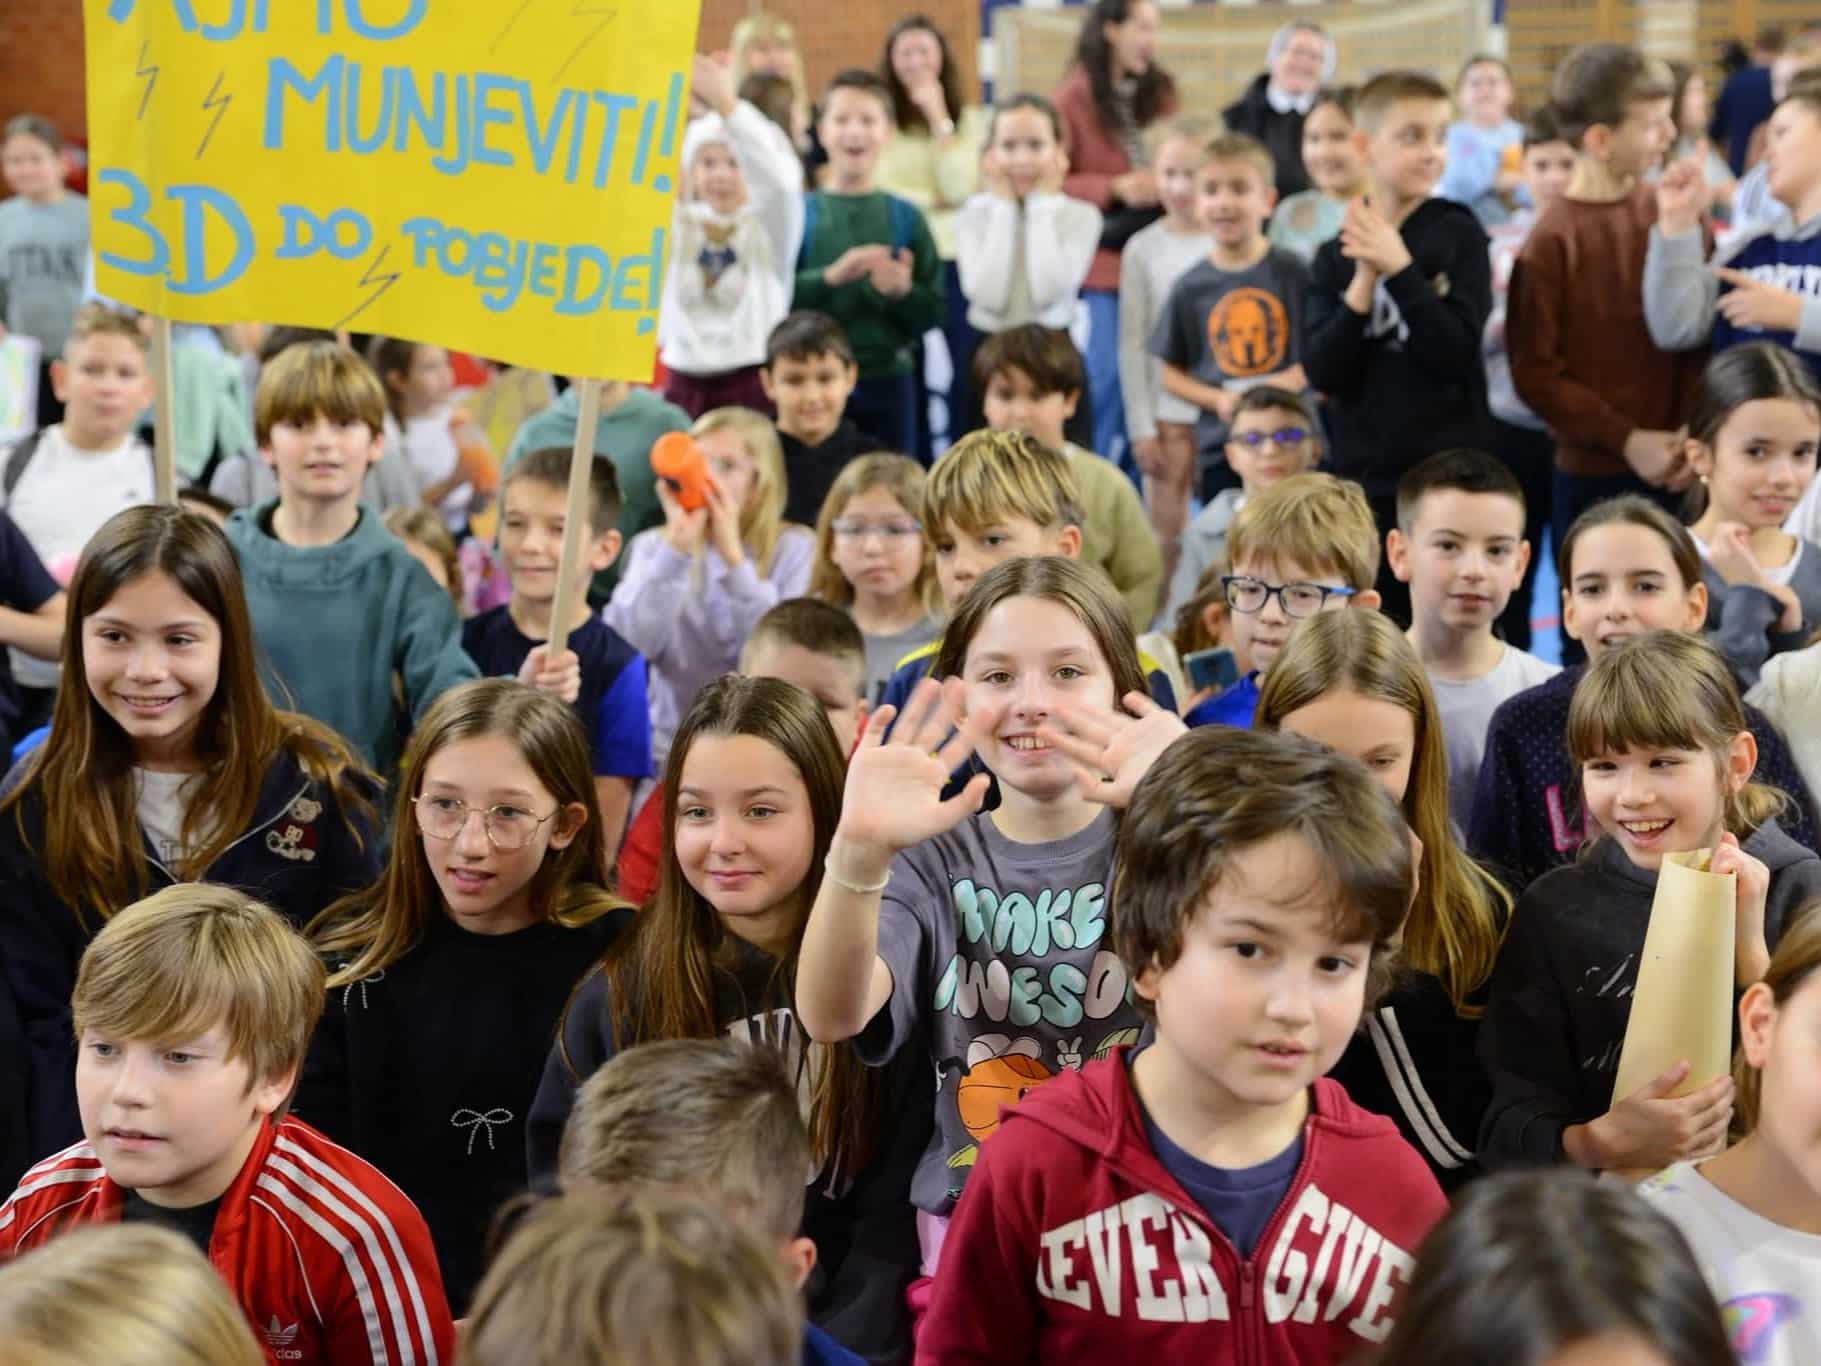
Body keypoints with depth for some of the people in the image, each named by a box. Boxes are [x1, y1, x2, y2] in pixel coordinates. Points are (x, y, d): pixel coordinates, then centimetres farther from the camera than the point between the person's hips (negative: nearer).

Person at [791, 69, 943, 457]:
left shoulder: (905, 217, 4)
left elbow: (933, 313, 1)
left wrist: (903, 291, -18)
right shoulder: (799, 212, 2)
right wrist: (829, 277, -21)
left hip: (887, 381, 1)